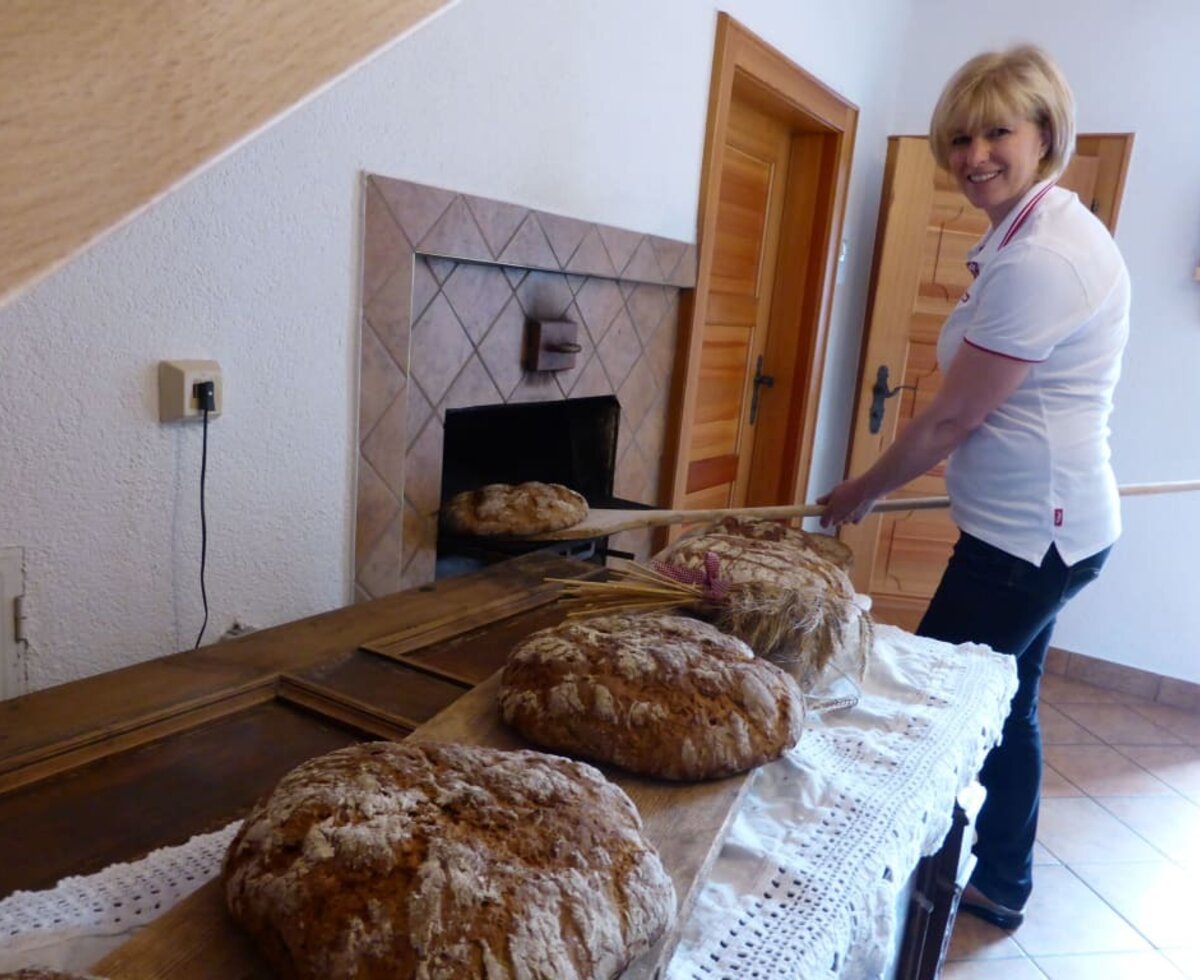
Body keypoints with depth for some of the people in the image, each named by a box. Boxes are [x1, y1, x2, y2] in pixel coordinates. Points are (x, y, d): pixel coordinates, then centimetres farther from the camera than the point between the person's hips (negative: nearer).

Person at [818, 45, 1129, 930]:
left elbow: (953, 418, -17)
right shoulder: (1052, 229, 11)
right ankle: (1002, 885, 38)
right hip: (1046, 523, 10)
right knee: (997, 708, 20)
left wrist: (863, 492, -4)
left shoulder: (1038, 259, -21)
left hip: (1029, 533, -10)